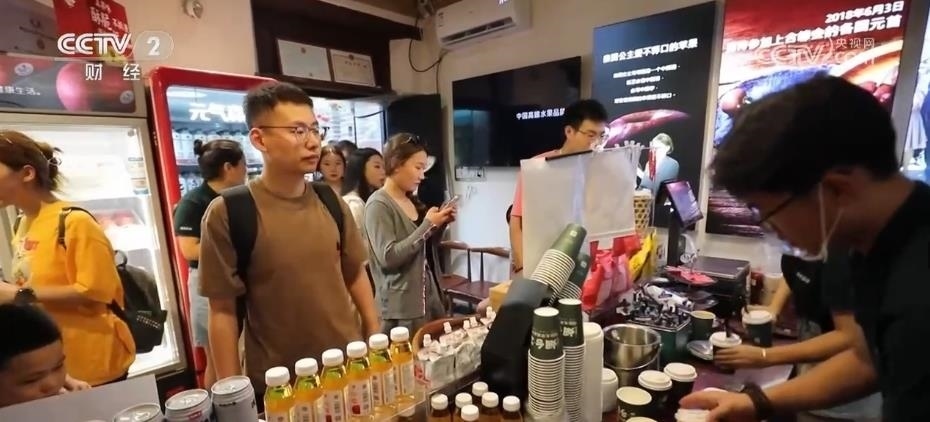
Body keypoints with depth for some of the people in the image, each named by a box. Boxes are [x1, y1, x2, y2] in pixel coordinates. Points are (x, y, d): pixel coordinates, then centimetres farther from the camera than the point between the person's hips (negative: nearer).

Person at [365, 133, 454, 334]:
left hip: (430, 297, 8)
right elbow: (388, 257, -23)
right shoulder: (379, 205, -14)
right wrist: (428, 225, -19)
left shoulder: (411, 200, 10)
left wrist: (439, 225, 2)